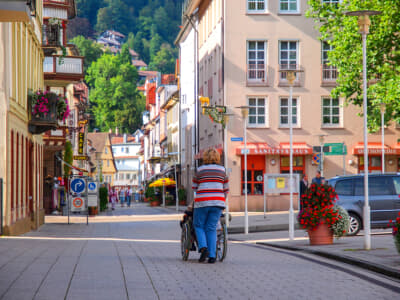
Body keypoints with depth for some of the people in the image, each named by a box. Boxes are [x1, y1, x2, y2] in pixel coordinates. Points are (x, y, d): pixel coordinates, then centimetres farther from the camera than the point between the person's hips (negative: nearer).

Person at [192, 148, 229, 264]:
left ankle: (203, 247, -10)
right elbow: (226, 189, 15)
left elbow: (194, 188, 11)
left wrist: (195, 200, 26)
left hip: (202, 203, -2)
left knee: (199, 226, 12)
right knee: (212, 228, 6)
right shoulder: (222, 170, 10)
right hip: (218, 202, 2)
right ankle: (212, 255, -1)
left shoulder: (200, 170, 4)